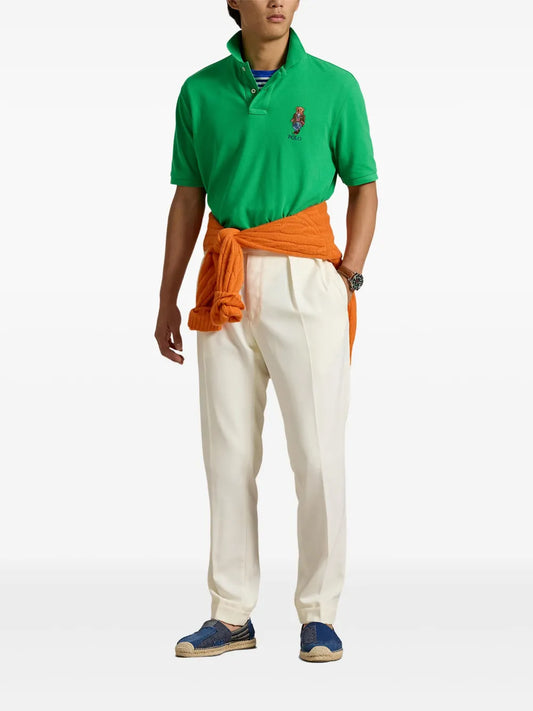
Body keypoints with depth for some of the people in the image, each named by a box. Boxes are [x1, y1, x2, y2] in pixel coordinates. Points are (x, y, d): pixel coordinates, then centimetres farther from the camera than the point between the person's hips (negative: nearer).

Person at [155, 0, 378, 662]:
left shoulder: (334, 85, 2)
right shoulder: (200, 91, 8)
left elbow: (363, 185, 7)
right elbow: (188, 198, 12)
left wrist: (350, 276, -4)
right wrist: (167, 298, 10)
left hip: (304, 279, -2)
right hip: (225, 285, 3)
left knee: (318, 451, -4)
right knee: (228, 453, 5)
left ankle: (318, 613, 6)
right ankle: (231, 614, 13)